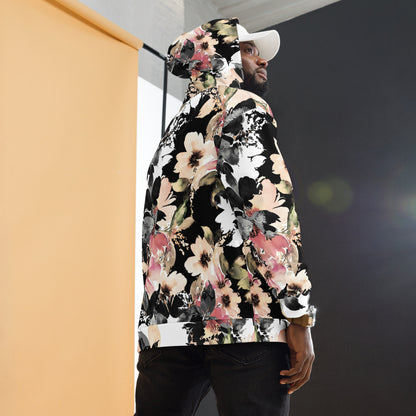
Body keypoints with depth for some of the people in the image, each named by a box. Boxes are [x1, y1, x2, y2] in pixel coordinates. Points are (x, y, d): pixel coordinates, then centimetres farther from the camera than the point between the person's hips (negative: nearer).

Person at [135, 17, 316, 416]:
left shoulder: (173, 132, 24)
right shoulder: (244, 108, 2)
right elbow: (269, 208, -13)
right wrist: (299, 317, -12)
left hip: (164, 324, 8)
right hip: (244, 322, -7)